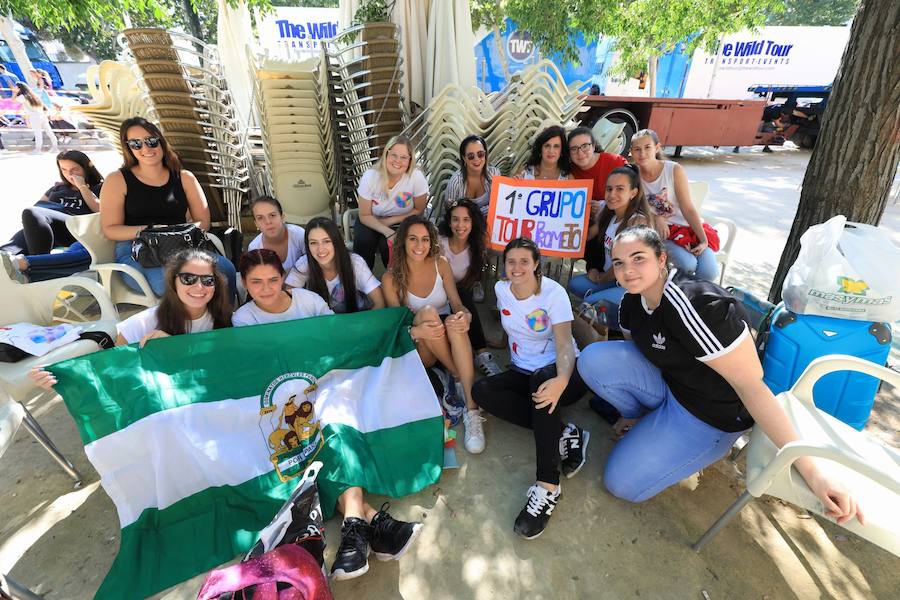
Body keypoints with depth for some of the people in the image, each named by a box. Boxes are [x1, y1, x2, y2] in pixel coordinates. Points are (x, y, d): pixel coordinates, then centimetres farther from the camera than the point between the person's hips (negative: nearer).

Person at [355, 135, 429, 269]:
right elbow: (365, 215, -13)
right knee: (363, 240, -28)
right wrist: (388, 232, -28)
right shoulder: (369, 177, -19)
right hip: (371, 221, 1)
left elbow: (418, 210, -6)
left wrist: (391, 221, -17)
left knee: (387, 244, -29)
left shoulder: (416, 177, -21)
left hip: (401, 222, -1)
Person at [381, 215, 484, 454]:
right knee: (427, 311, -33)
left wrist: (465, 316, -31)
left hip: (449, 339, 2)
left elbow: (457, 304, -5)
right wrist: (416, 331, -36)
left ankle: (471, 409, -35)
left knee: (456, 322, -34)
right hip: (417, 346, -1)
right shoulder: (391, 278, -9)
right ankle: (457, 378, -17)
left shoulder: (441, 264, -4)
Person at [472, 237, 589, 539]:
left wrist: (561, 380, -45)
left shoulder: (554, 293, -15)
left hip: (559, 372, -5)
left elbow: (564, 344, -27)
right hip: (522, 372, 5)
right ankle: (564, 433, -23)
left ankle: (548, 487, -38)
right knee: (481, 391, -22)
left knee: (541, 377, -40)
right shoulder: (501, 288, -1)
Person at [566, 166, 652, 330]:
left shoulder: (638, 221, -21)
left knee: (590, 302, -16)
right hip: (611, 278, 8)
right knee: (574, 284, -2)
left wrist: (601, 279, -3)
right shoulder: (609, 215, 3)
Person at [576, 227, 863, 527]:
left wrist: (814, 474, -29)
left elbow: (752, 386, -28)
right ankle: (646, 422, 7)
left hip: (710, 417, -7)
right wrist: (634, 412, 18)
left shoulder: (697, 305, -32)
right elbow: (634, 357, 10)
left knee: (621, 482, -13)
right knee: (594, 359, -17)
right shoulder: (630, 303, -7)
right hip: (664, 385, 7)